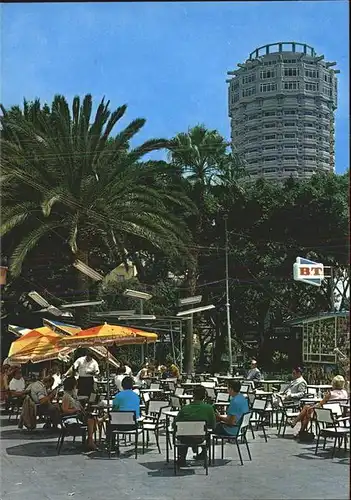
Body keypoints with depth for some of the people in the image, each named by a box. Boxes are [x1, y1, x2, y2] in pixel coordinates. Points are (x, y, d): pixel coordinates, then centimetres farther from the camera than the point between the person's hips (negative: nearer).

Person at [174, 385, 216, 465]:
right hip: (199, 439, 0)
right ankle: (203, 454, 47)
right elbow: (213, 426, -2)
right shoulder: (209, 408, -13)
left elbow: (174, 425, -3)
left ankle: (182, 458, 41)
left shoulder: (185, 408, -11)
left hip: (184, 439, 1)